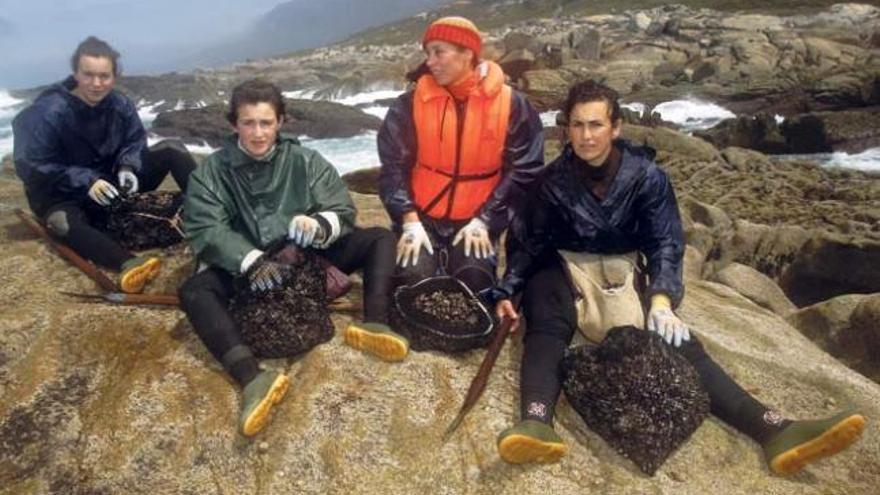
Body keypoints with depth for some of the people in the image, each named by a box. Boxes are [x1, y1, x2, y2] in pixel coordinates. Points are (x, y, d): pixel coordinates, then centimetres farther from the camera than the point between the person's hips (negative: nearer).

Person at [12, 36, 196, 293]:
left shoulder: (121, 105, -9)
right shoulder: (48, 112, -21)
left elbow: (134, 142, 3)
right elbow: (32, 166, -19)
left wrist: (127, 168, -20)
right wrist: (86, 181, -31)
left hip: (114, 182, 4)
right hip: (66, 194, -4)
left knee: (172, 149, -12)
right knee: (61, 222, -41)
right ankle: (129, 264, -67)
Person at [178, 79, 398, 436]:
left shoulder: (306, 161, 1)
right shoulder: (211, 173, -1)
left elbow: (344, 211, -7)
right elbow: (205, 230, -14)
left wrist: (319, 225, -32)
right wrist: (251, 260, -32)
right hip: (245, 269, -1)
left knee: (380, 238, -13)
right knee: (193, 291, -30)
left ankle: (374, 324, -38)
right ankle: (252, 380, -51)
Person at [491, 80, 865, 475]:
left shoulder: (645, 175, -4)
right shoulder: (554, 181, -6)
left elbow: (665, 241, -5)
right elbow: (526, 241, -1)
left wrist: (661, 300, -20)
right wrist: (506, 291, -16)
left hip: (621, 273, 2)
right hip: (563, 269, -1)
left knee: (676, 340, -19)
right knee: (547, 330, -34)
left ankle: (773, 430, -32)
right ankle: (536, 424, -60)